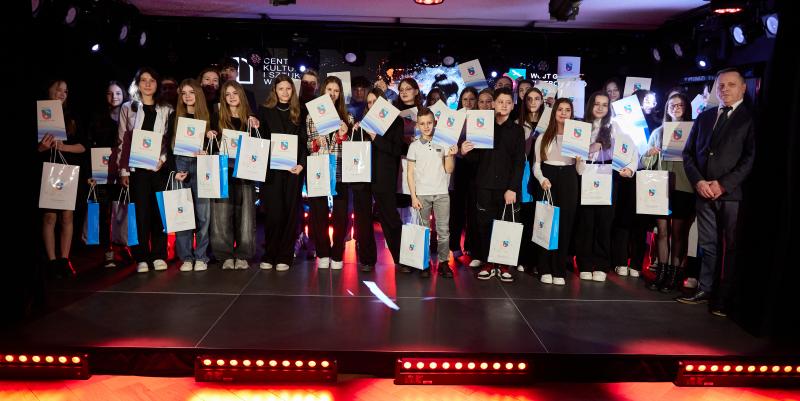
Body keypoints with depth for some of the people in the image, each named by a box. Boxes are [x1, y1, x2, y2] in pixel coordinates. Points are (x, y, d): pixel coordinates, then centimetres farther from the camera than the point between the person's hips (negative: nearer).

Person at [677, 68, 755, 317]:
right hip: (704, 192, 4)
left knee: (731, 247, 1)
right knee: (708, 245, 10)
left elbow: (750, 158, -7)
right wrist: (698, 181, -3)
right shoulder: (704, 117, 16)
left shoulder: (750, 119, 1)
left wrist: (723, 184, -14)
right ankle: (705, 290, 17)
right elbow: (688, 153, 12)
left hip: (733, 194, -4)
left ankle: (724, 298, 8)